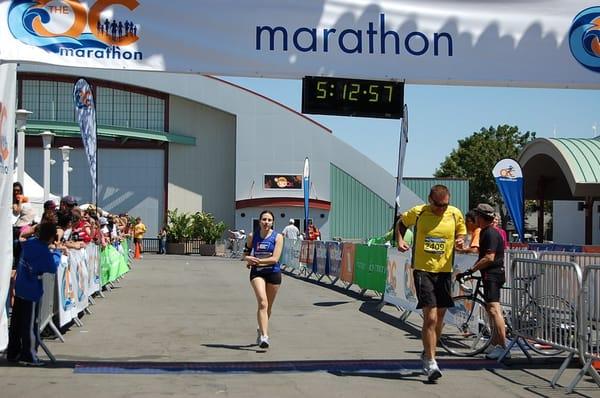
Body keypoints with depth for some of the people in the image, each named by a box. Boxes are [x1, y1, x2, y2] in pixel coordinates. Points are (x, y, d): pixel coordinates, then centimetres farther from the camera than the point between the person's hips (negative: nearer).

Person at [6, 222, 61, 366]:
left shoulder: (29, 243, 0)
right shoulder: (44, 252, -20)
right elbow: (52, 267, -10)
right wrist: (57, 253, 2)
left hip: (19, 289, 8)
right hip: (31, 292, -8)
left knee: (16, 323, 15)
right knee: (31, 325, 1)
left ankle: (12, 353, 24)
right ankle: (28, 356, 6)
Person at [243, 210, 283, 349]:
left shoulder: (277, 237, -3)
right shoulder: (252, 236, 4)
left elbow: (275, 258, -12)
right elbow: (246, 255, 13)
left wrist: (257, 261, -16)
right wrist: (248, 259, -10)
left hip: (273, 272, 1)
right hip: (257, 272, 0)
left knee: (268, 306, 13)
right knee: (262, 302, -20)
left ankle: (261, 330, 38)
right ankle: (264, 336, -27)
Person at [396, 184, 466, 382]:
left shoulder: (455, 214, 0)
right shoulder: (418, 212, -5)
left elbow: (461, 232, 16)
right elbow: (402, 223, 13)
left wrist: (460, 241, -7)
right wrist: (399, 240, -3)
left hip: (445, 271, 4)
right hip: (423, 269, -3)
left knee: (439, 317, 14)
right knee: (430, 316, -13)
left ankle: (428, 352, 36)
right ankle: (430, 362, -7)